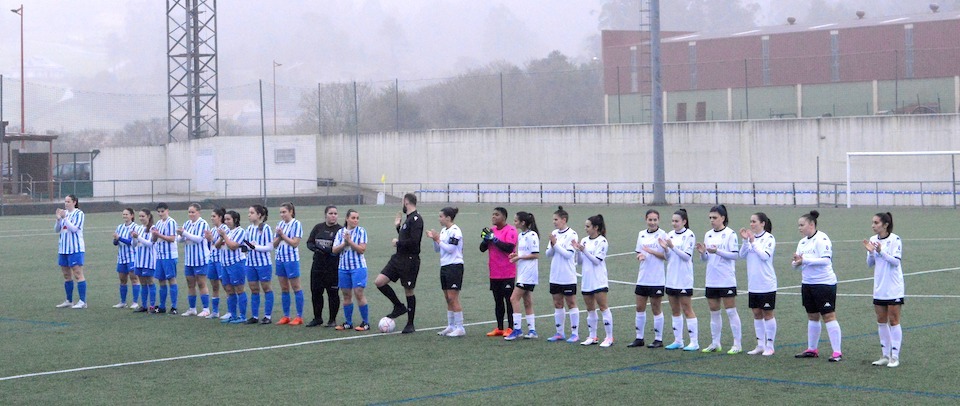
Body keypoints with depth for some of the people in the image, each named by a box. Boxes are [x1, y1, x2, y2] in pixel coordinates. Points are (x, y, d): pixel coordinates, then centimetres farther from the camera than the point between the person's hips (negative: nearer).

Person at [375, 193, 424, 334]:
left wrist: (398, 243, -11)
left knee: (408, 291, 2)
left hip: (410, 260, -9)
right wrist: (398, 226, 16)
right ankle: (399, 307, 14)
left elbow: (413, 241, -25)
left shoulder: (416, 219, -15)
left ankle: (410, 325, 13)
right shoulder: (407, 219, 15)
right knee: (379, 282, -1)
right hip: (399, 257, 9)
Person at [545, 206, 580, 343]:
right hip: (555, 276, 6)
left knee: (571, 303, 1)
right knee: (557, 304, 10)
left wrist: (555, 244, -15)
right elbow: (548, 254, 8)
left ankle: (575, 333, 6)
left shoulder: (572, 234, -9)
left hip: (568, 277, -6)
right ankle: (559, 333, 18)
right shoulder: (554, 234, 8)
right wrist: (552, 246, -11)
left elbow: (568, 254, -16)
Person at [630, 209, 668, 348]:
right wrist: (640, 256, -5)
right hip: (642, 278, 6)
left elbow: (666, 256, -10)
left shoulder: (662, 234, -7)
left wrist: (651, 251, -20)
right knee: (640, 308, 8)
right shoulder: (641, 234, 10)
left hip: (657, 279, -6)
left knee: (656, 309, 1)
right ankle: (639, 338, 17)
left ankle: (658, 339, 11)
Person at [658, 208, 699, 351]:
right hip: (671, 279, 7)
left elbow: (687, 256, -15)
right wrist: (665, 248, -7)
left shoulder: (689, 235, -9)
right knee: (675, 311, 10)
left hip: (684, 279, -7)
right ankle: (678, 341, 18)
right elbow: (668, 257, 13)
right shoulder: (670, 234, 10)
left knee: (687, 310, -4)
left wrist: (672, 247, -23)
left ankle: (694, 342, 0)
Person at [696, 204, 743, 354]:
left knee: (731, 311, -3)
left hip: (727, 280, -6)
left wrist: (717, 251, -21)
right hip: (711, 280, 6)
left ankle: (737, 344, 2)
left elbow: (735, 254, -13)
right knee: (714, 312, 10)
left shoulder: (730, 234, -6)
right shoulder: (708, 235, 11)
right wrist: (702, 253, -7)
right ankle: (715, 343, 18)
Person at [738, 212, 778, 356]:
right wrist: (745, 240, -11)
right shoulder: (751, 237, 8)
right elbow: (742, 254, 2)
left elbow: (765, 255, -19)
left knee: (768, 314, 1)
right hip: (753, 284, 6)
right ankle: (760, 345, 19)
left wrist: (753, 241, -19)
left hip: (767, 284, -6)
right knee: (757, 314, 10)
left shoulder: (769, 238, -8)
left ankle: (769, 346, 8)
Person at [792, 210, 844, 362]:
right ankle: (812, 349, 23)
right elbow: (797, 265, 14)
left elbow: (826, 260, -23)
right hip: (807, 284, 8)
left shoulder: (822, 239, -12)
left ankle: (837, 352, -6)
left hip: (824, 284, -8)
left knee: (829, 316, -8)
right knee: (812, 317, 14)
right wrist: (796, 262, -10)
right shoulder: (802, 242, 13)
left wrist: (805, 260, -23)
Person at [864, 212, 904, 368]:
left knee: (893, 321, -2)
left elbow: (896, 261, -16)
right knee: (881, 321, 9)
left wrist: (881, 251, -28)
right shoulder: (873, 240, 5)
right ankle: (886, 355, 17)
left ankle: (895, 356, 2)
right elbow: (870, 264, 7)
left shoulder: (895, 240, -10)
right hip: (879, 288, 6)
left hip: (894, 289, -6)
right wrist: (870, 252, -12)